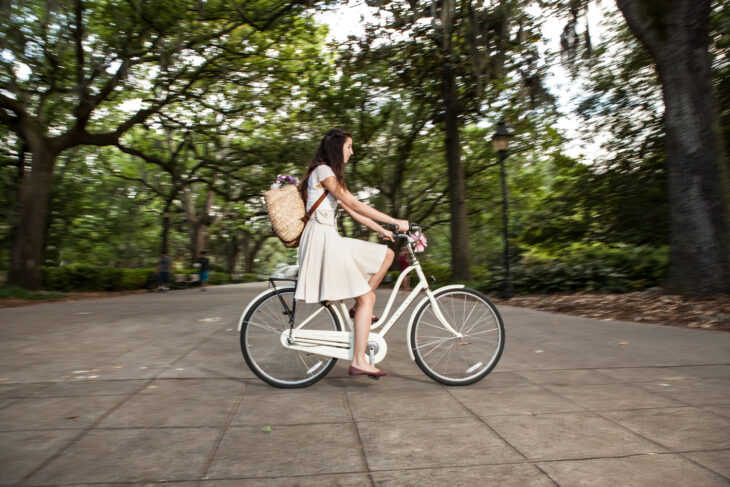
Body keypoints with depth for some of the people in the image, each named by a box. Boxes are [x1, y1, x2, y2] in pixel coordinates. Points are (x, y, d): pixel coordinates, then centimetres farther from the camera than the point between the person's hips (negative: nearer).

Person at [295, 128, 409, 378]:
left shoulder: (330, 175, 22)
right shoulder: (323, 171, -8)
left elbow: (351, 211, 20)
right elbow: (353, 204, -15)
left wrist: (380, 230, 13)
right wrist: (394, 221, -13)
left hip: (331, 240, 9)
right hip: (322, 239, -9)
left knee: (386, 254, 8)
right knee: (366, 298, -9)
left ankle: (359, 306, 8)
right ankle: (359, 361, -5)